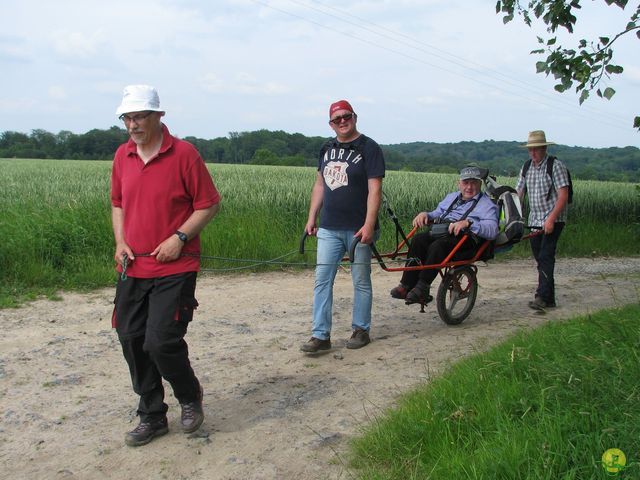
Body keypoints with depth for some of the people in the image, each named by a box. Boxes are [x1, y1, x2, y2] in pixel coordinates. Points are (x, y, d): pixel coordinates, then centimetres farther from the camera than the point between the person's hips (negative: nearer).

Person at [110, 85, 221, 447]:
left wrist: (180, 237, -15)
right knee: (132, 341, 8)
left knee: (162, 342, -11)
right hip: (132, 268, 6)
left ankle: (190, 396, 21)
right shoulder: (122, 155, 8)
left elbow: (210, 204, -5)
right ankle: (152, 417, 26)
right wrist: (120, 241, 3)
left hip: (174, 269, -6)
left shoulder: (184, 153, -9)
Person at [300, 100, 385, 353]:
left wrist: (369, 225, -20)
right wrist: (312, 217, 12)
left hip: (358, 229, -5)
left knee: (361, 282, 7)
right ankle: (321, 335, 5)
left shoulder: (368, 148, -6)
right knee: (322, 280, 1)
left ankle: (361, 330, 21)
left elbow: (374, 189, -13)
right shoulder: (327, 149, 12)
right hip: (329, 228, 5)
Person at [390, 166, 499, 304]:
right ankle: (406, 285, -30)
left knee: (438, 246, -36)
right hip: (440, 232, 6)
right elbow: (437, 214, 35)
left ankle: (422, 287, -32)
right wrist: (425, 214, 10)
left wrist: (468, 223, -24)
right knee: (418, 240, -26)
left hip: (465, 238, -6)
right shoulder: (451, 197, 31)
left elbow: (492, 230, -9)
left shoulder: (487, 204, 8)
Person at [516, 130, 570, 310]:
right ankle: (549, 298, 16)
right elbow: (518, 194, 11)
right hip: (534, 220, 7)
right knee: (540, 258, 8)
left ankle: (542, 297, -16)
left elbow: (563, 196, -15)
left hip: (553, 220, -6)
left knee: (545, 258, -14)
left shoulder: (556, 166, -8)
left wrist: (551, 219, -23)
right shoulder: (526, 168, 11)